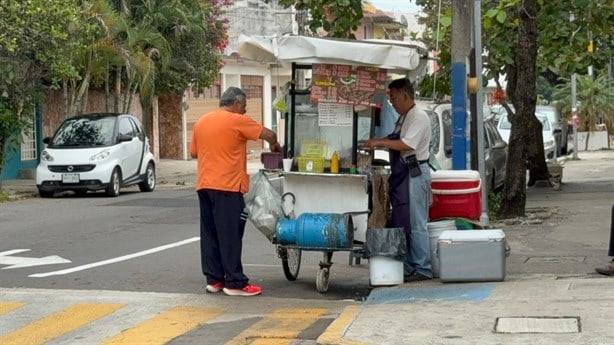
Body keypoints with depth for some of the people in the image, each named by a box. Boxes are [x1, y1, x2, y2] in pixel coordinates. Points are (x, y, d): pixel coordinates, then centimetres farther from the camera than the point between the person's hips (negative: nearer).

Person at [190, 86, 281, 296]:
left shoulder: (201, 122, 13)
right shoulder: (238, 121, -7)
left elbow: (193, 152, 19)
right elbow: (269, 134, -4)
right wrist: (275, 146, 16)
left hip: (204, 185, 7)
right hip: (227, 186, -7)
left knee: (210, 234, 10)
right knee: (230, 235, -5)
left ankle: (213, 279, 13)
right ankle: (235, 283, -3)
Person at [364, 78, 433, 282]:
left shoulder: (419, 117, -12)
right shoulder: (403, 118, 17)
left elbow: (407, 144, -22)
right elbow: (396, 142, 25)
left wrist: (380, 142, -19)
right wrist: (378, 143, 11)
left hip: (415, 173, -10)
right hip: (402, 173, 10)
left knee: (416, 223, -7)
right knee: (401, 222, 12)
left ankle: (422, 269, -3)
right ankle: (408, 267, 18)